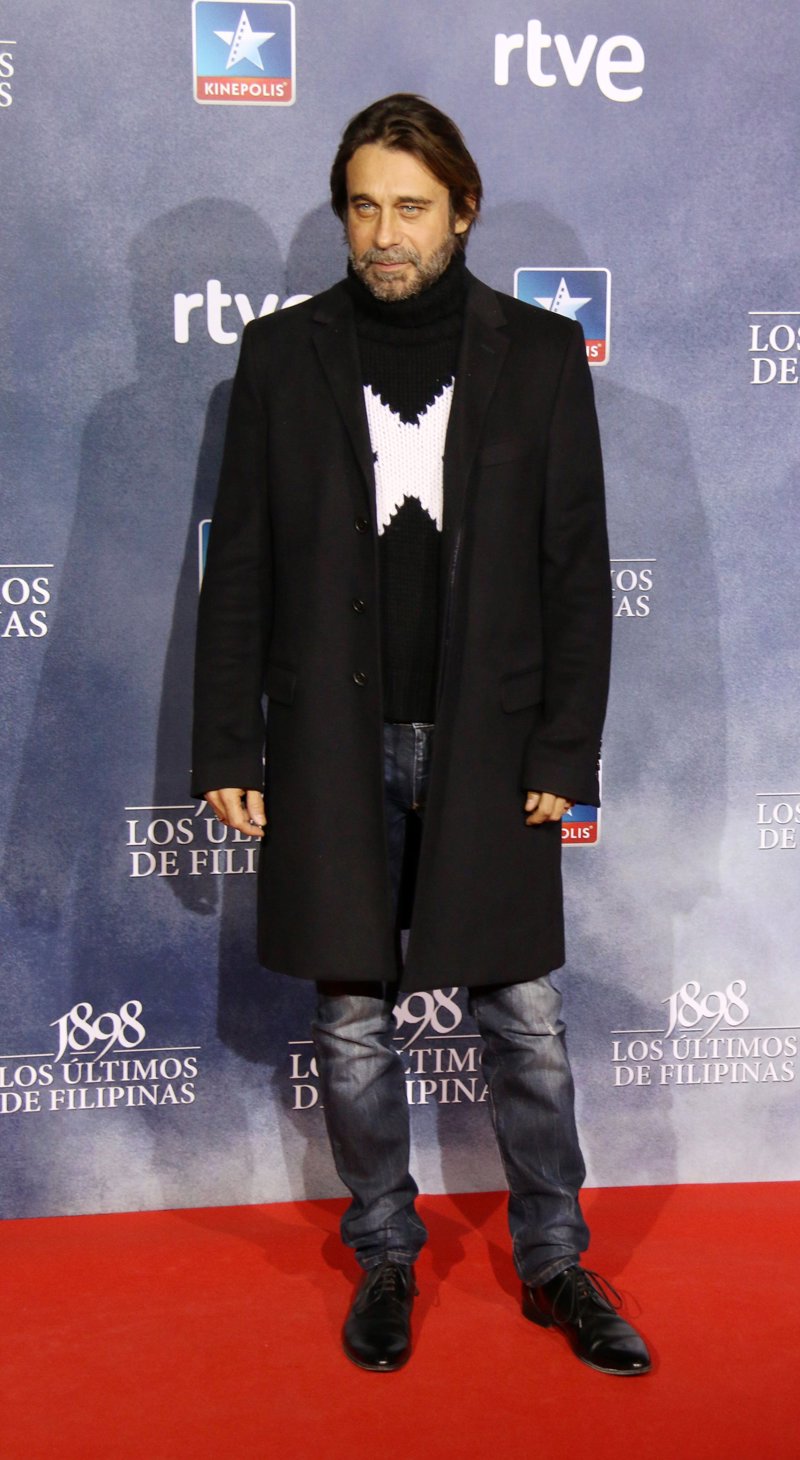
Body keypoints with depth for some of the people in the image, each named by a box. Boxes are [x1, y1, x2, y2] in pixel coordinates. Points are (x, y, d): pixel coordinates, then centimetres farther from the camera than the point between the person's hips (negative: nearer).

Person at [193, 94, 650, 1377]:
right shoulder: (283, 355, 3)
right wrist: (229, 750, -1)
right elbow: (241, 567, 3)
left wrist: (565, 752, -4)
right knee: (354, 1019, 10)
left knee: (526, 1018, 8)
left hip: (489, 743, 0)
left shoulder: (540, 354, 1)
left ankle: (555, 1264, 27)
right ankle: (384, 1257, 30)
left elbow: (576, 568, 1)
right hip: (334, 747, 1)